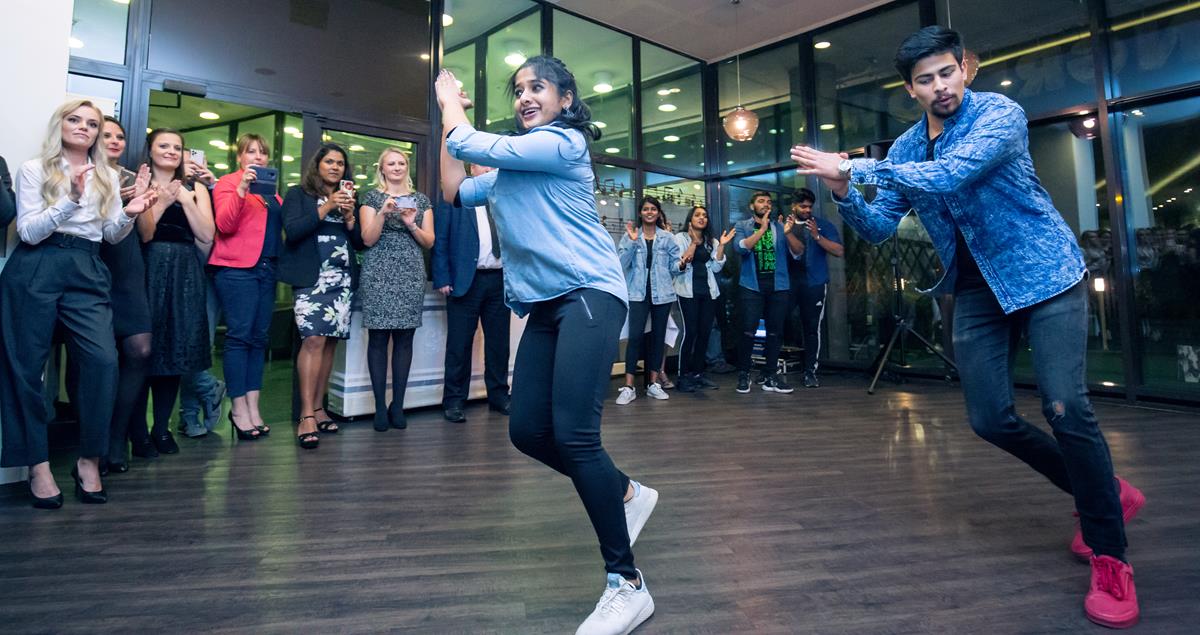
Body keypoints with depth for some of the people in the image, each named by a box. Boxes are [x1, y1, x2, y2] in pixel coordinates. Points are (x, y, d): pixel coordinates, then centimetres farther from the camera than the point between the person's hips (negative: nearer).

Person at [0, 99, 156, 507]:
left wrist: (129, 214, -4)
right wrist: (71, 201, -16)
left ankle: (89, 460, -3)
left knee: (103, 359, -15)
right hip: (36, 272, -1)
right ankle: (38, 465, 10)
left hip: (86, 274, 2)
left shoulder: (108, 176, 17)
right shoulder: (34, 169, 7)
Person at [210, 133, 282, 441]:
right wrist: (241, 189, -20)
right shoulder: (229, 182, 2)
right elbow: (224, 225, -11)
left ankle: (253, 407, 8)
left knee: (259, 337, 5)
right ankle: (239, 408, -2)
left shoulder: (271, 190, 20)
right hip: (236, 268, -6)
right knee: (239, 334, -8)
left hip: (266, 268, 6)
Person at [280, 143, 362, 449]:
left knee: (330, 342, 2)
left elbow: (360, 243, 14)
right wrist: (325, 208, -12)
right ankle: (306, 415, -16)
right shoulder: (298, 194, 8)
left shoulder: (348, 198, 20)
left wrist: (349, 216, -2)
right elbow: (291, 232, -8)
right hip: (312, 277, -4)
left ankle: (318, 407, 11)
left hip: (343, 279, 5)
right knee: (313, 339, -17)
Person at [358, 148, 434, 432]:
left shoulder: (421, 199, 15)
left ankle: (398, 404, 6)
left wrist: (411, 224, -7)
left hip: (410, 273, 2)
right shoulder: (371, 197, 9)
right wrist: (383, 212, -12)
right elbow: (368, 239, 0)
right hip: (378, 273, -2)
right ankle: (380, 406, 2)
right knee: (378, 337, -4)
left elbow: (429, 241, 10)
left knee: (404, 337, -1)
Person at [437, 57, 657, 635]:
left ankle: (628, 585, -5)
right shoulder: (511, 169, 23)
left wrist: (449, 97, 14)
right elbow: (453, 193, 24)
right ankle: (626, 494, 25)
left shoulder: (561, 143, -4)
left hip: (588, 294, -9)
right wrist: (444, 114, 23)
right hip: (546, 306, 9)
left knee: (573, 434, -18)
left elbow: (467, 144, -7)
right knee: (527, 430, 5)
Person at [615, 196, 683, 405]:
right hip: (638, 293, -2)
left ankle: (653, 384, 17)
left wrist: (683, 264, -12)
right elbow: (621, 264, -7)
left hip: (662, 293, 2)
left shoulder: (668, 237, 7)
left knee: (658, 336, 7)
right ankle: (628, 387, -6)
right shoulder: (629, 235, 5)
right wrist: (632, 241, -15)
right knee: (635, 336, -10)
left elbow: (674, 267, 7)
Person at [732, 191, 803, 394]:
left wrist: (788, 233, -15)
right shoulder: (742, 226, 6)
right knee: (748, 332, -8)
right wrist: (762, 229, -20)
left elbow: (798, 253, 2)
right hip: (752, 287, -3)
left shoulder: (780, 227, 11)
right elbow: (741, 247, -13)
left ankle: (770, 376, 12)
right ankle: (743, 374, 3)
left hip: (778, 287, 3)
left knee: (775, 332, 4)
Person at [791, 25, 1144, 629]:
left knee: (1065, 407, -17)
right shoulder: (905, 149, 4)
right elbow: (879, 227, 1)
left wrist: (854, 166, -31)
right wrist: (844, 193, -17)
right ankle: (1103, 493, 27)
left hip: (1044, 273, -5)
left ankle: (1109, 555, 4)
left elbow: (950, 175, -32)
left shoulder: (1000, 114, -14)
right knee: (990, 418, 2)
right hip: (975, 286, 6)